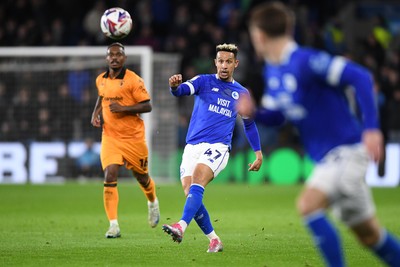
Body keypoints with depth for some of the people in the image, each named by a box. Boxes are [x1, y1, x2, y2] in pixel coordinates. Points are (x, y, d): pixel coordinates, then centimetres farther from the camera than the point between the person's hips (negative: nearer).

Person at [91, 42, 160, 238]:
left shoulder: (133, 80, -11)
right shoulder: (101, 80, 5)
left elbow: (147, 106, -12)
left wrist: (123, 108, -23)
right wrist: (96, 112, 8)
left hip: (133, 137, -3)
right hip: (110, 136, 3)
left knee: (141, 177, 13)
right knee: (109, 177, -15)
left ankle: (153, 203, 49)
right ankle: (113, 225, -15)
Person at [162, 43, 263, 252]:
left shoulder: (241, 93, 14)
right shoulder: (204, 81, 9)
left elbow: (249, 124, 27)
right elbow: (181, 90, -12)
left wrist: (258, 153, 25)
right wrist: (175, 85, -36)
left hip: (217, 147, -2)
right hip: (192, 147, 2)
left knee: (197, 180, -28)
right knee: (190, 193, -7)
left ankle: (181, 227, -44)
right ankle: (214, 240, 8)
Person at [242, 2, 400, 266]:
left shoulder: (307, 61, -21)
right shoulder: (272, 71, 6)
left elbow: (361, 77, -23)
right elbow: (276, 115, 19)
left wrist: (371, 127, -28)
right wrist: (253, 112, -3)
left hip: (347, 152, -9)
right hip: (326, 158, 9)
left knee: (308, 204, -26)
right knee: (368, 233, 13)